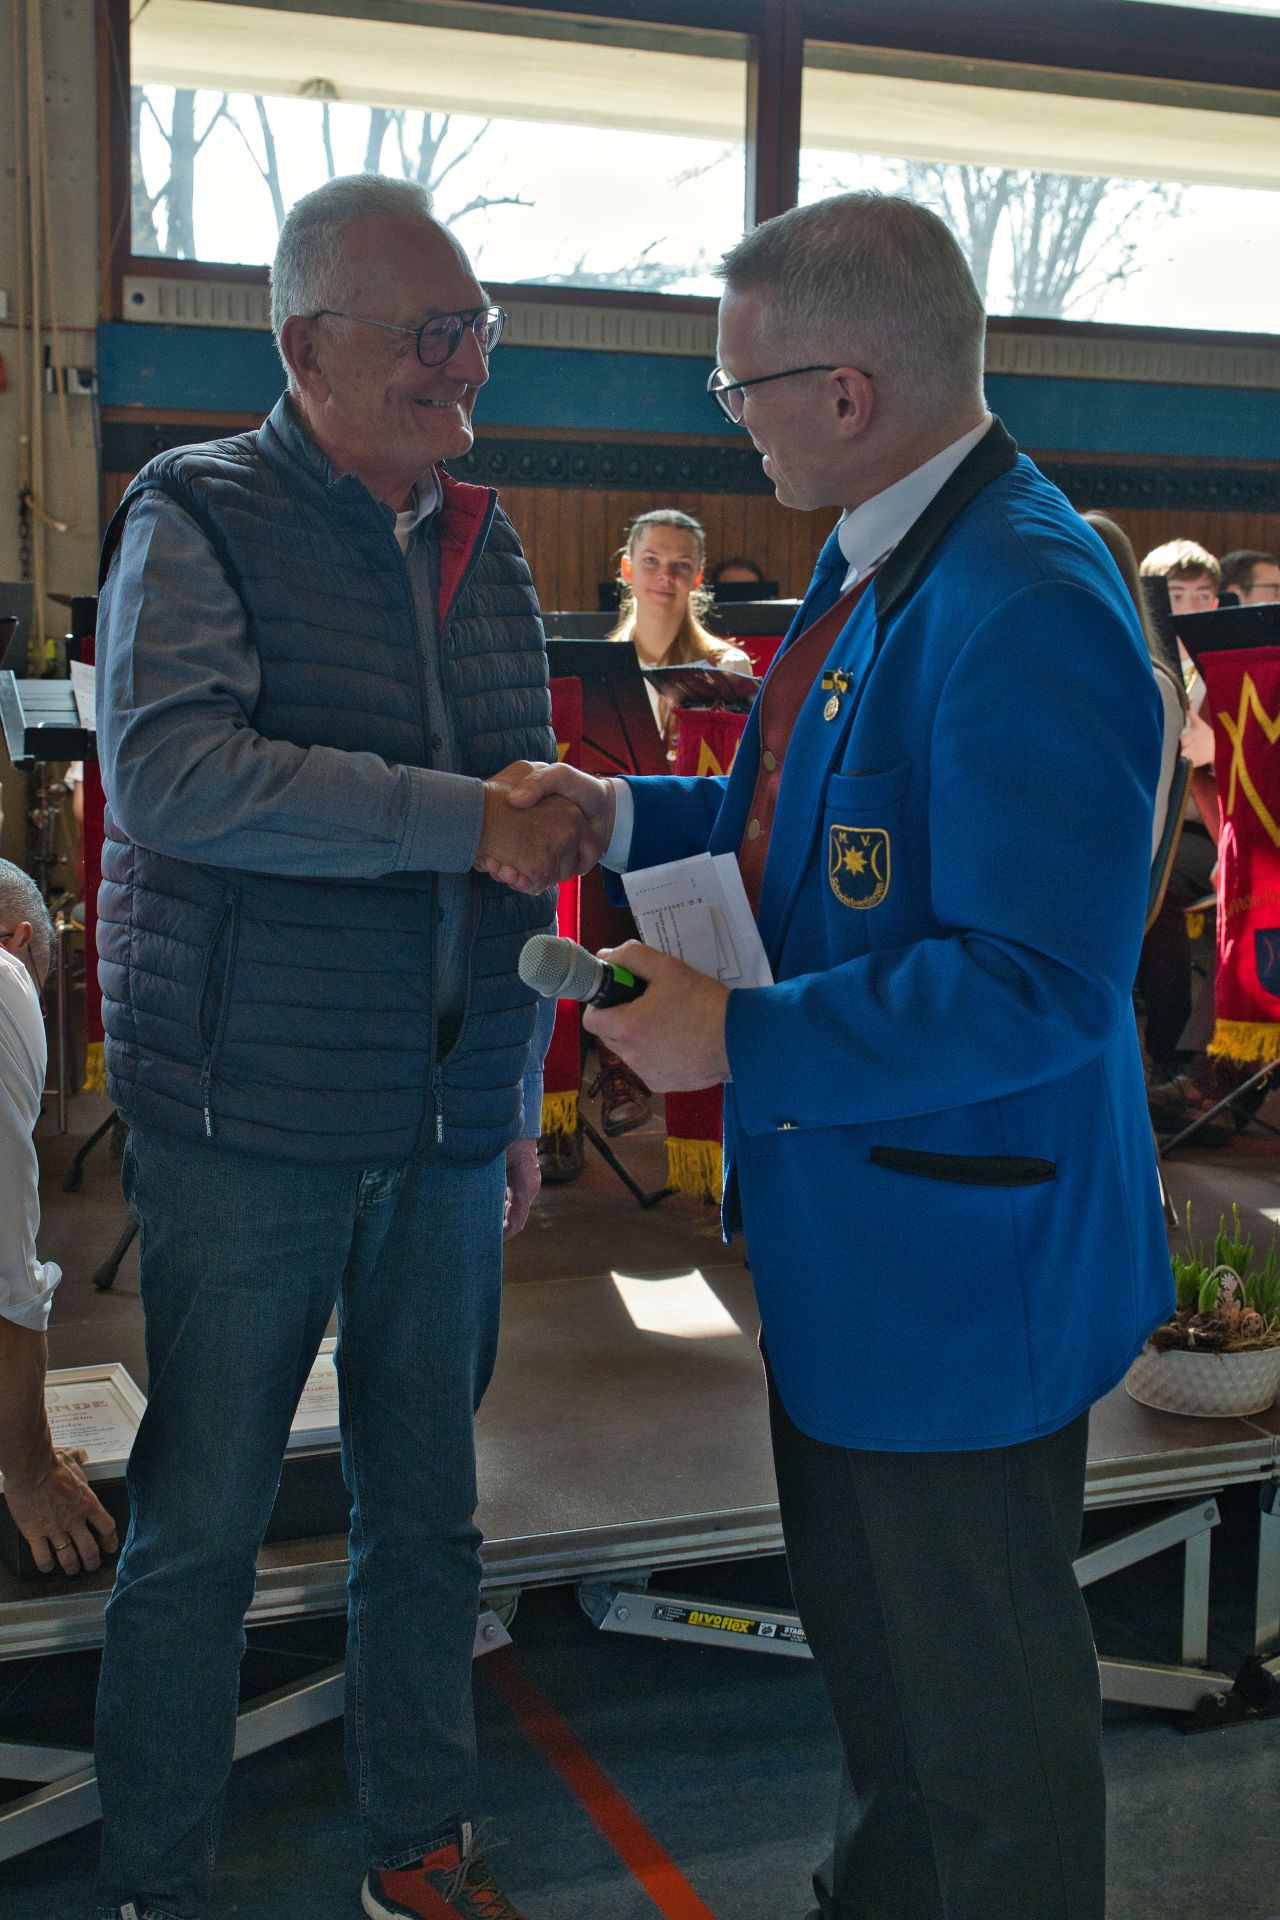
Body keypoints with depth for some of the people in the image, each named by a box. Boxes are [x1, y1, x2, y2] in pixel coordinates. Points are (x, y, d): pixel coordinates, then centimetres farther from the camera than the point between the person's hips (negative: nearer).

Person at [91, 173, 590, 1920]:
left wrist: (518, 1098, 17)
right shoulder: (200, 518, -5)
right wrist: (467, 818, -23)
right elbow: (167, 771, -23)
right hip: (247, 1133, -5)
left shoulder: (483, 547, 12)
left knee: (427, 1514, 15)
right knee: (201, 1528, 6)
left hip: (445, 1133, 5)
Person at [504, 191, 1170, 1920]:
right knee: (866, 1638, 28)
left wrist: (737, 1040, -25)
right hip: (843, 1228, 11)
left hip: (961, 1257, -11)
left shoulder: (1029, 610, -27)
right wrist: (626, 815, 5)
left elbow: (1038, 986, -30)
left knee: (980, 1691, 11)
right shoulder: (872, 565, 7)